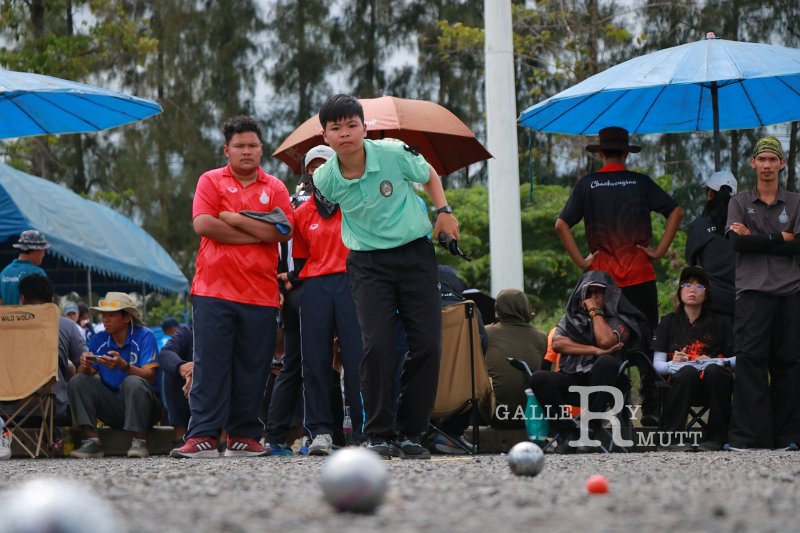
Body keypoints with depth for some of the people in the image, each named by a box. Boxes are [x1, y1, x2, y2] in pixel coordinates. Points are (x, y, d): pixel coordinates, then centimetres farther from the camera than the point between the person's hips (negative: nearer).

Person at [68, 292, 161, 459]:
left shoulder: (144, 336, -6)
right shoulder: (99, 339, 7)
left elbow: (149, 376, -17)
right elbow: (86, 374, -2)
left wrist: (123, 365, -33)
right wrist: (86, 366, -26)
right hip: (113, 410, 4)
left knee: (132, 382, -33)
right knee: (78, 381, -14)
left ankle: (139, 441, -26)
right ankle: (91, 440, -25)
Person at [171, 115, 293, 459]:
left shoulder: (275, 188, 12)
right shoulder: (211, 181, 8)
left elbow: (284, 231, -3)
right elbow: (202, 224, -7)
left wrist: (235, 218, -6)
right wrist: (257, 234, -5)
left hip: (261, 294, 2)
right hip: (214, 289, -2)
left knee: (252, 367, 3)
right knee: (210, 365, -6)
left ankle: (243, 436, 9)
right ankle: (203, 436, -7)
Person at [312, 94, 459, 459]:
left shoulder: (395, 154, -11)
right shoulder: (324, 179, -9)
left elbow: (428, 175, 10)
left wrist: (444, 210, -2)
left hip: (415, 254, 0)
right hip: (367, 262, 0)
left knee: (427, 344, -6)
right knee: (377, 345, -15)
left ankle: (410, 433, 5)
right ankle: (380, 435, -6)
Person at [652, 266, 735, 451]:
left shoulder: (720, 323, 14)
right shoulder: (669, 322, 15)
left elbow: (736, 359, 5)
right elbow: (657, 364, 6)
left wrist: (714, 362, -13)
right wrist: (673, 364, -16)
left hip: (714, 383, 0)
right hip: (680, 382, 0)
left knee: (713, 370, -35)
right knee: (688, 371, -35)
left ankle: (715, 437, -27)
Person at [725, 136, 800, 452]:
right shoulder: (740, 203, 11)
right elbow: (736, 242, -5)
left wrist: (755, 239, -6)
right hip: (752, 291, -1)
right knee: (750, 360, -8)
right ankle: (748, 436, -11)